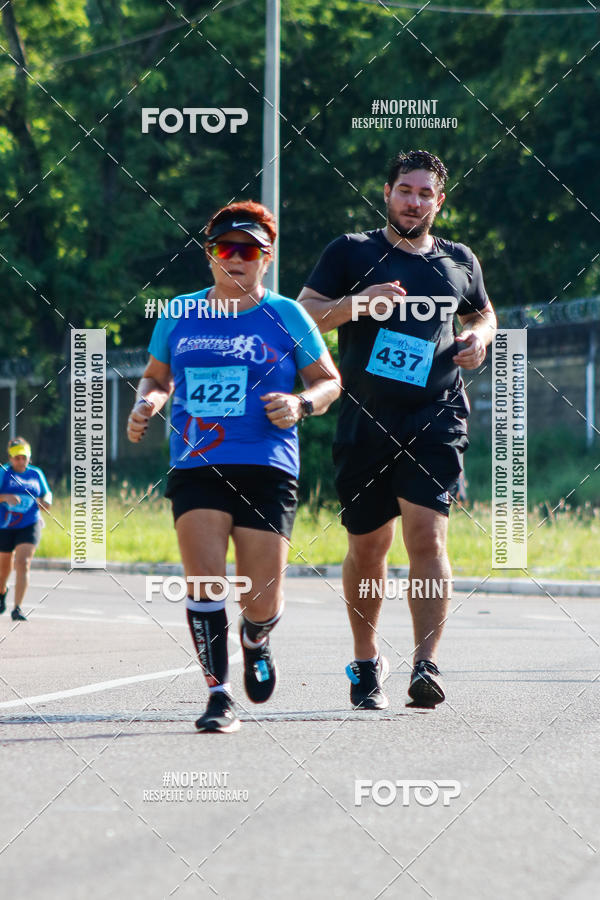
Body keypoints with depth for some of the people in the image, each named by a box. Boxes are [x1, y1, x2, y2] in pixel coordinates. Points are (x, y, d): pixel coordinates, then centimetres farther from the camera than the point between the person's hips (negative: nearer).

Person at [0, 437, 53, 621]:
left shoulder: (36, 474, 4)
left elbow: (47, 494, 16)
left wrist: (45, 502, -7)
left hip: (29, 526, 0)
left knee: (23, 563, -19)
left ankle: (17, 609, -21)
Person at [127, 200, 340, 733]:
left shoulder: (285, 316, 5)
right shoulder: (179, 315, 12)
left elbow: (329, 381, 12)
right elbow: (157, 377, 25)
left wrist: (302, 404, -9)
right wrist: (147, 404, 3)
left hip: (266, 469, -2)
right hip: (195, 467, 2)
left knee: (262, 600, -4)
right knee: (203, 580, -16)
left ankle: (255, 642, 33)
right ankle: (219, 695, -9)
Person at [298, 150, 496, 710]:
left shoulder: (459, 261, 14)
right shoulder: (351, 253, 6)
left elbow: (482, 312, 31)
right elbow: (303, 314, -1)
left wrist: (479, 336, 8)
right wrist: (356, 303, -18)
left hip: (436, 420, 0)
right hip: (365, 422, 0)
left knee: (427, 537, -16)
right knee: (367, 546, 7)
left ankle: (425, 665, -19)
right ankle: (366, 662, 26)